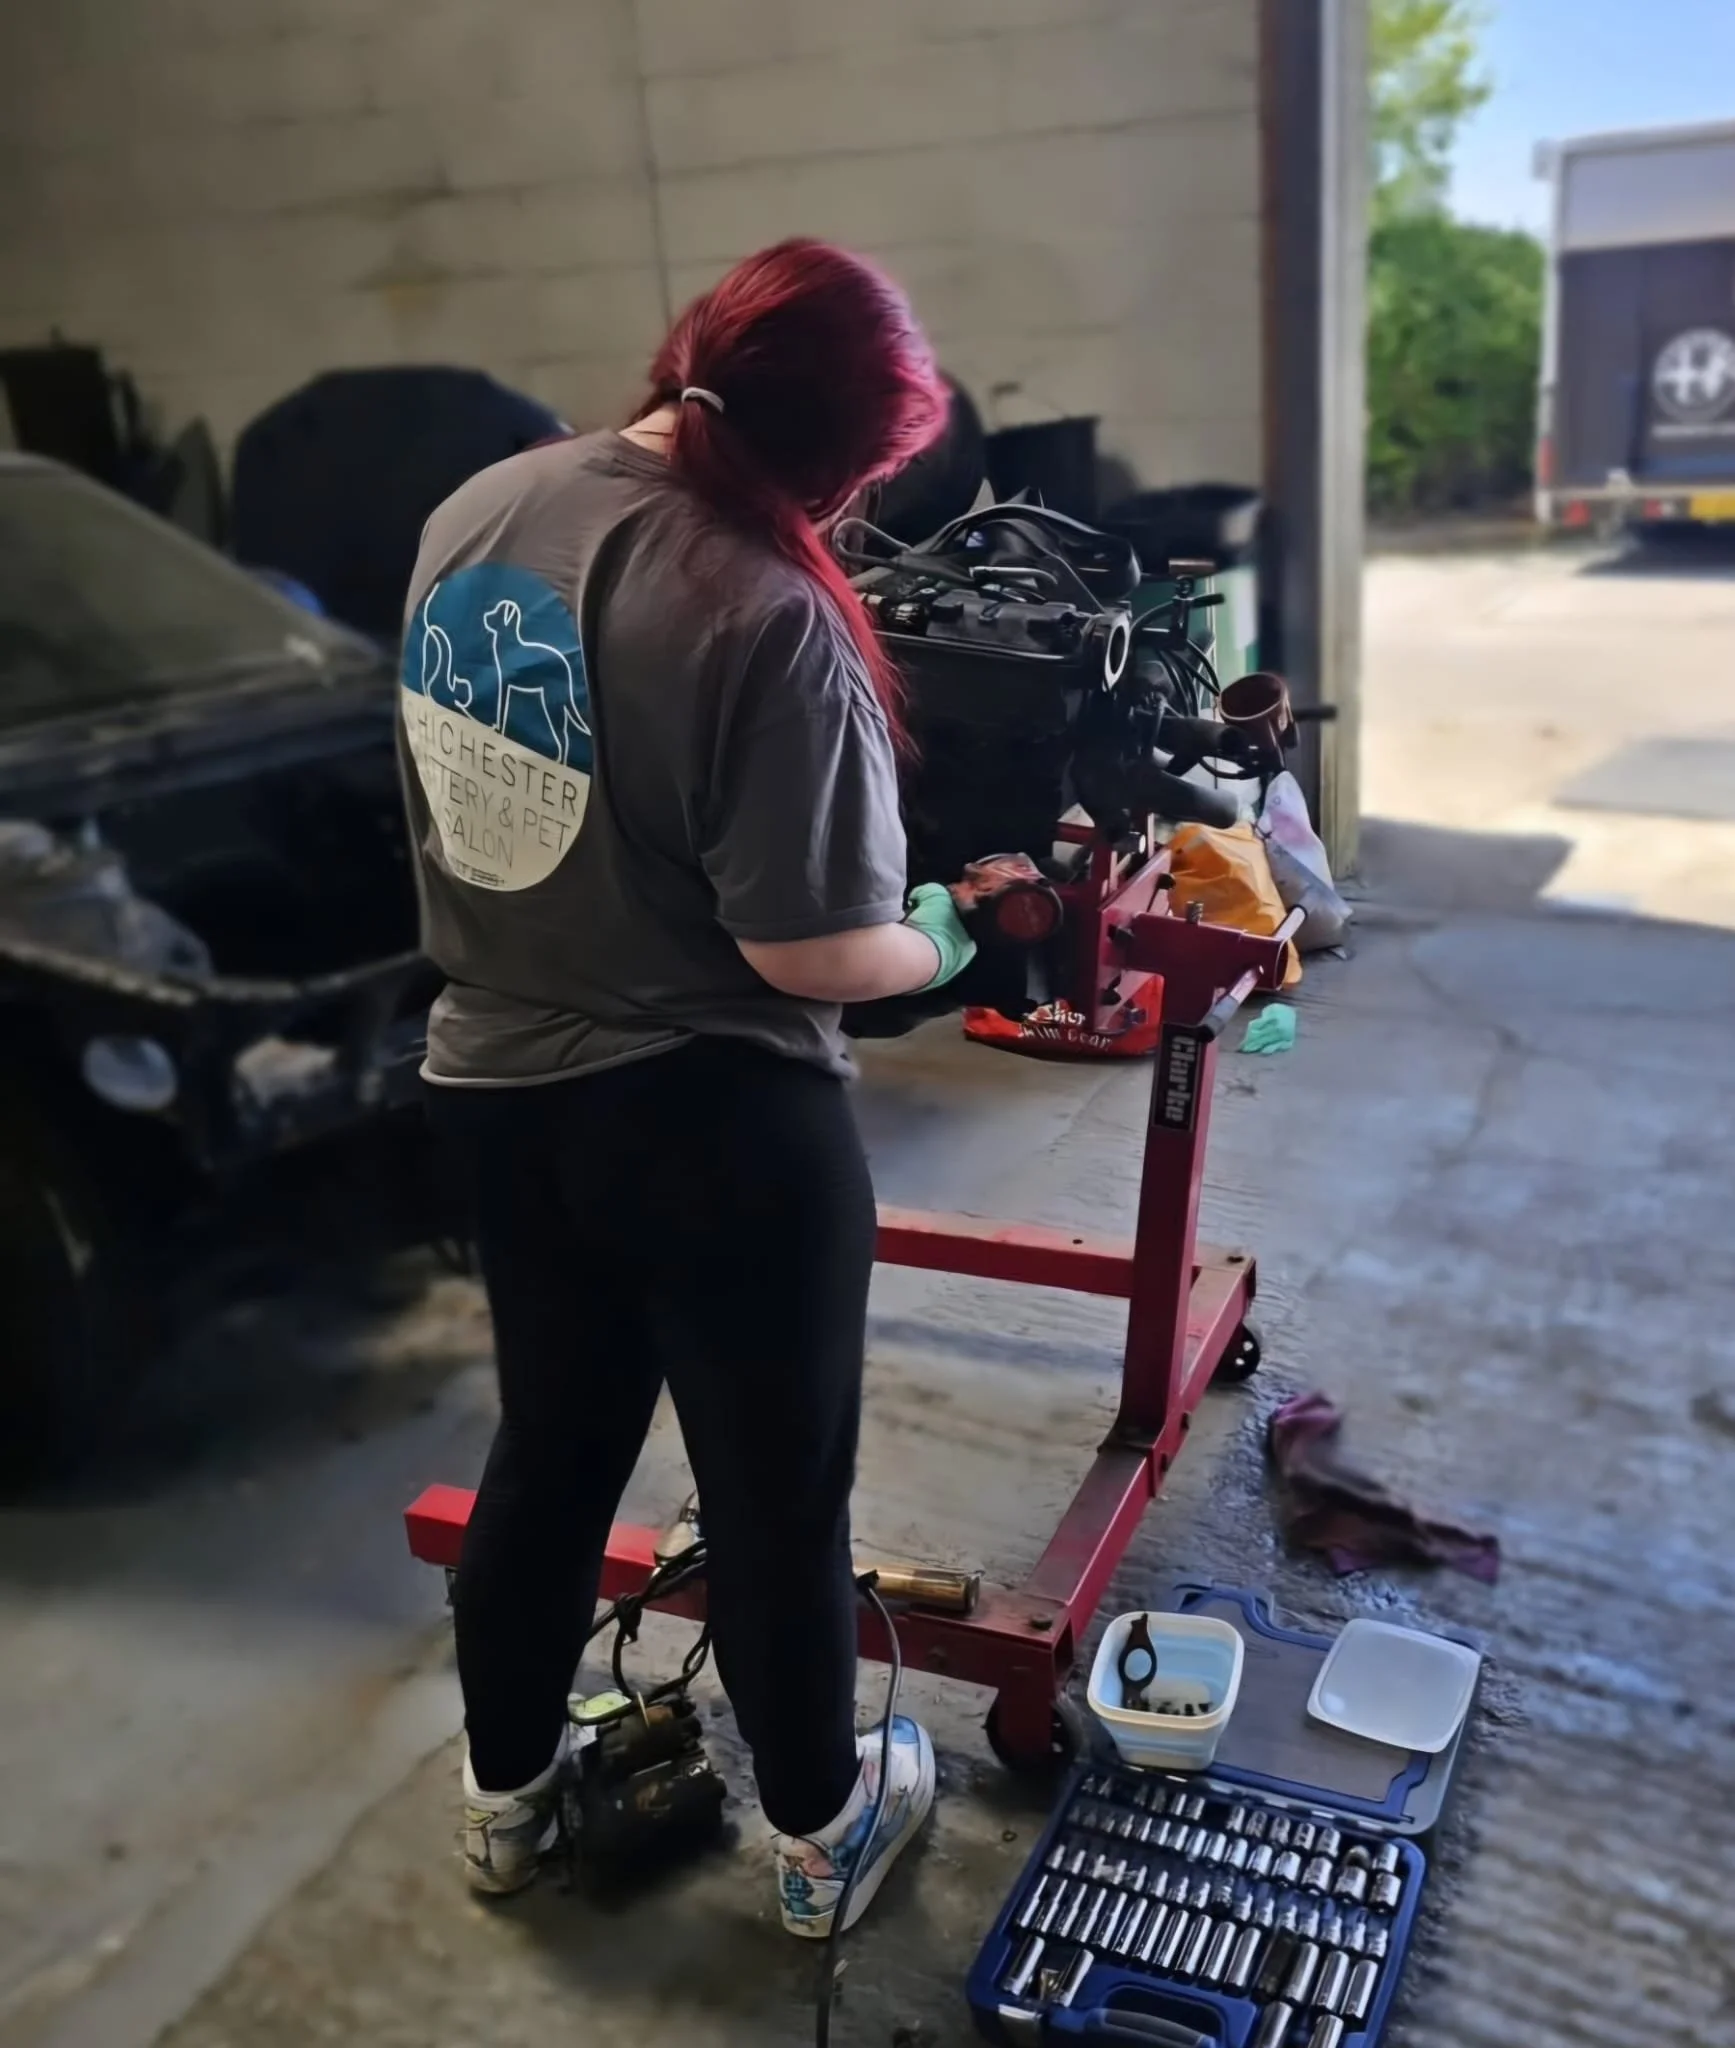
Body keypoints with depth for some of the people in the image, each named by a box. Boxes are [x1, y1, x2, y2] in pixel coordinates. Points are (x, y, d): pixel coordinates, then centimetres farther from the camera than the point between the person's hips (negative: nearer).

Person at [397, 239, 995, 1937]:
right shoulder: (765, 620, -25)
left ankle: (505, 1794, 44)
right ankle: (820, 1833, 36)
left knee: (548, 1446, 24)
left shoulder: (468, 514, 0)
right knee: (777, 1488, 14)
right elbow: (806, 953, -21)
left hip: (493, 1082, 7)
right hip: (711, 1122, -7)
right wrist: (936, 942, 0)